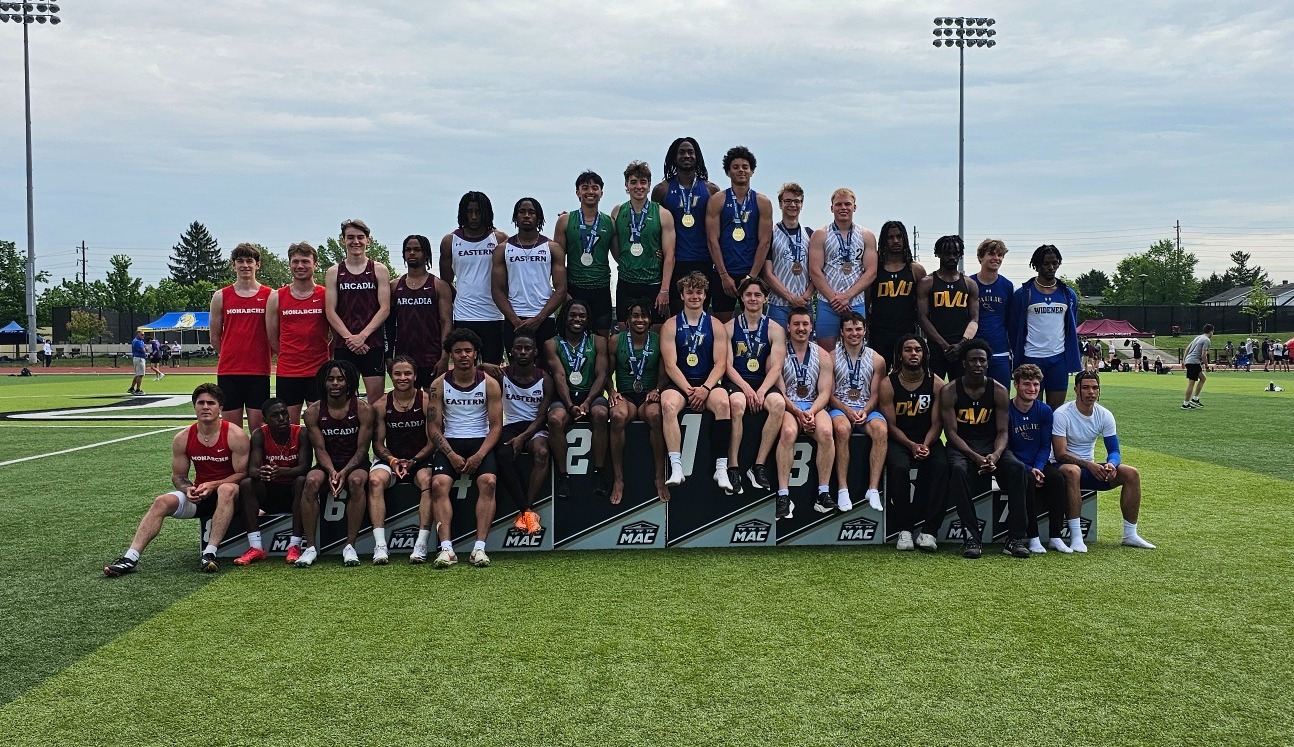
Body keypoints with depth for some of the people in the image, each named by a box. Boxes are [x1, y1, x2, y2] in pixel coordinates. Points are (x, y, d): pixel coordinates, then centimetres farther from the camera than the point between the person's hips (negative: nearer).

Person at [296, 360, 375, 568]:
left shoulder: (363, 409, -5)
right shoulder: (313, 411, 0)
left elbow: (362, 449, -7)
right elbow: (320, 449, -3)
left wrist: (344, 472, -22)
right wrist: (331, 471, -22)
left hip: (355, 464, -1)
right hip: (327, 465, 1)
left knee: (357, 481, -36)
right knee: (311, 481, -32)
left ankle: (350, 546, -29)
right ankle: (310, 547, -25)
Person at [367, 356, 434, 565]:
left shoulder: (427, 402, -2)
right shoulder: (381, 405, 3)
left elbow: (433, 441, -3)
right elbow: (378, 443, 5)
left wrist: (413, 461, -15)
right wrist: (392, 460, -15)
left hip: (420, 459, -1)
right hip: (390, 459, 2)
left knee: (427, 481, -35)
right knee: (375, 480, -31)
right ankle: (380, 545, -35)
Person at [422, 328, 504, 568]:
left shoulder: (490, 384, 1)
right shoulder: (439, 384, 3)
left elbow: (496, 425, 0)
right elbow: (434, 427, 2)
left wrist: (479, 455, -15)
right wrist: (451, 454, -14)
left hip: (481, 443, -1)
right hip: (449, 443, 1)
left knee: (488, 482, -29)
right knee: (439, 483, -27)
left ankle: (479, 548, -29)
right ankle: (446, 549, -30)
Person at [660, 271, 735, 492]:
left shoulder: (715, 326, 9)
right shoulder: (671, 325, 5)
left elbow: (720, 363, 1)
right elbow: (670, 364, -3)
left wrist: (705, 388, -16)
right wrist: (689, 390, -16)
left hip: (707, 383, 1)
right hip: (678, 383, -1)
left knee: (723, 402, -32)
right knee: (668, 404, -34)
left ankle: (721, 468, -32)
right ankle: (676, 468, -38)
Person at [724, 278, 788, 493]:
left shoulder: (775, 329, 9)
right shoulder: (729, 327, 8)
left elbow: (776, 367, -1)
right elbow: (727, 365, -1)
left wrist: (761, 391, -19)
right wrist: (747, 389, -18)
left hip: (764, 382, 1)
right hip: (736, 381, -1)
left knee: (778, 403, -32)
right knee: (737, 403, -37)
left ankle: (758, 466, -24)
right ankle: (732, 467, -30)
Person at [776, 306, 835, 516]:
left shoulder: (821, 355, 11)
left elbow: (825, 392, 3)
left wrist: (811, 412, -16)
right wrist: (798, 413, -18)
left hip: (815, 406, 2)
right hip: (787, 406, -2)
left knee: (826, 432, -31)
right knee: (788, 432, -35)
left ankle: (823, 494, -26)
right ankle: (783, 496, -35)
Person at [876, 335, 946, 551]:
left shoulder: (936, 383, 1)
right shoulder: (888, 384, -4)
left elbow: (936, 423, -1)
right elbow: (891, 425, -5)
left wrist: (926, 445, -19)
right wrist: (912, 446, -19)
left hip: (928, 439, 1)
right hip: (899, 440, -1)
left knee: (940, 466, -30)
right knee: (899, 467, -33)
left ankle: (929, 530, -24)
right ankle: (904, 529, -20)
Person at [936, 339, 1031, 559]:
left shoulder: (999, 391, 1)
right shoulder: (949, 391, -5)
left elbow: (1003, 431, -2)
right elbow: (951, 431, -9)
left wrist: (995, 455, -23)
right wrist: (975, 457, -23)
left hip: (991, 444, 2)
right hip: (961, 446, -2)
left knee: (1017, 468, -27)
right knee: (958, 469, -37)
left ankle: (1015, 538, -23)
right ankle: (971, 537, -32)